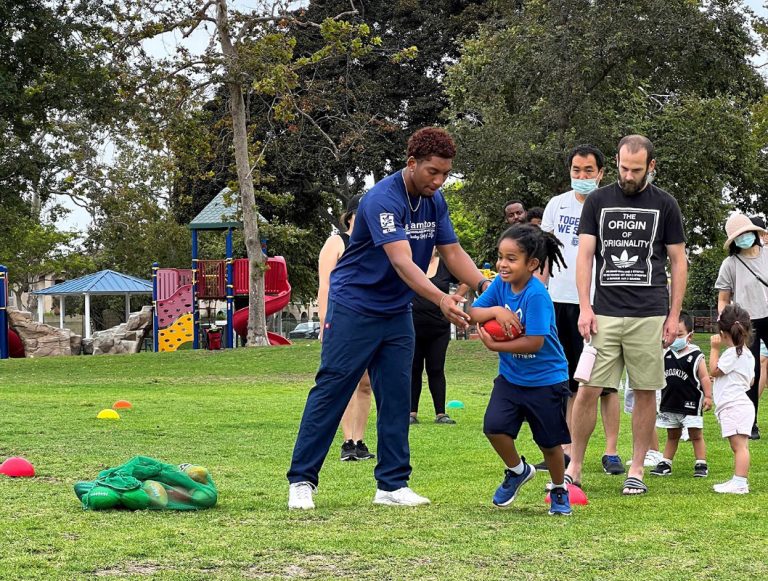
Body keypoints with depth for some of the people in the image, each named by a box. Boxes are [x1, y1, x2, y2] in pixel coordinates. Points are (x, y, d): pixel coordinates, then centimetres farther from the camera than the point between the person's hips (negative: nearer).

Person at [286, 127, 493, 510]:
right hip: (354, 306, -7)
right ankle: (301, 480, 1)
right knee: (331, 392, -4)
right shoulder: (383, 199, -24)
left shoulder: (434, 201, 1)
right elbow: (402, 262, -35)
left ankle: (392, 485, 9)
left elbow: (453, 253, 4)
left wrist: (484, 287, -13)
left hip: (397, 313, 7)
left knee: (396, 399, 4)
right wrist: (441, 299, -47)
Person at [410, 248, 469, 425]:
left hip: (439, 329, 1)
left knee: (436, 370, 5)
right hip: (412, 327, -1)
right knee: (413, 370, 6)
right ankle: (412, 413, 11)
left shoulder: (446, 266, 1)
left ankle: (440, 413, 7)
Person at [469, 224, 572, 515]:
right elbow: (473, 313, -5)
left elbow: (534, 343, -27)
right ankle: (517, 470, 17)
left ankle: (559, 491, 32)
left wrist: (494, 345, -21)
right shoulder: (500, 284, -4)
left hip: (545, 379, -5)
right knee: (494, 426, -11)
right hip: (510, 375, 5)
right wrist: (495, 310, -24)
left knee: (550, 441, 7)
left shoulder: (537, 295, -25)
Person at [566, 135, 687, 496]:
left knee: (645, 392, 2)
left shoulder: (665, 205, 6)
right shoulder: (598, 201, 7)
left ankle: (636, 470, 12)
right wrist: (584, 307, -4)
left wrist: (674, 314, 3)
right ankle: (574, 468, 5)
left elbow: (678, 262, 9)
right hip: (604, 314, 0)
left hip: (649, 316, 0)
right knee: (588, 390, -4)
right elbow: (584, 255, 5)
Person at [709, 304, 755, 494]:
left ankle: (740, 483, -18)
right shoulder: (747, 354, 17)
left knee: (739, 445, -14)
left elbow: (714, 370, -9)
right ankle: (738, 480, 17)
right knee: (739, 446, 12)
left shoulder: (732, 353, -13)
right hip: (741, 404, 11)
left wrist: (714, 349, -3)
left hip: (734, 406, -11)